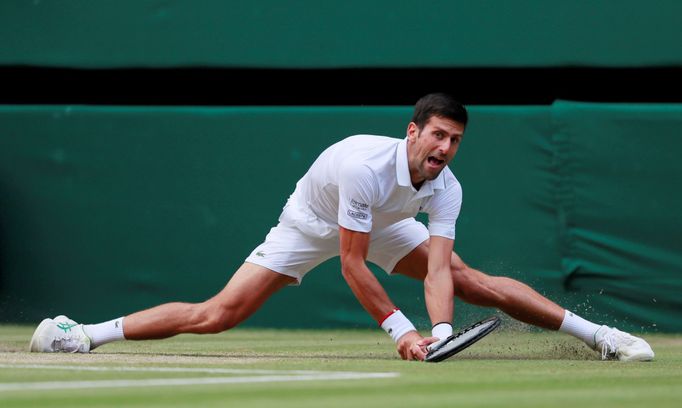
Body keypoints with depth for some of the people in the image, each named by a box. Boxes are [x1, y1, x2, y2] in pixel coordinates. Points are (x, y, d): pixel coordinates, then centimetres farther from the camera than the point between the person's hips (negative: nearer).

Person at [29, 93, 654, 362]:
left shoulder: (446, 189, -24)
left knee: (468, 279, -9)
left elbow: (437, 271, -30)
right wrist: (399, 328, -34)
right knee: (217, 315, -15)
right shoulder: (364, 166, -39)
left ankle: (595, 333, 0)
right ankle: (83, 334, -10)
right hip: (311, 226, -5)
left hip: (381, 227, 5)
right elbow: (352, 265, -35)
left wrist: (441, 332, -47)